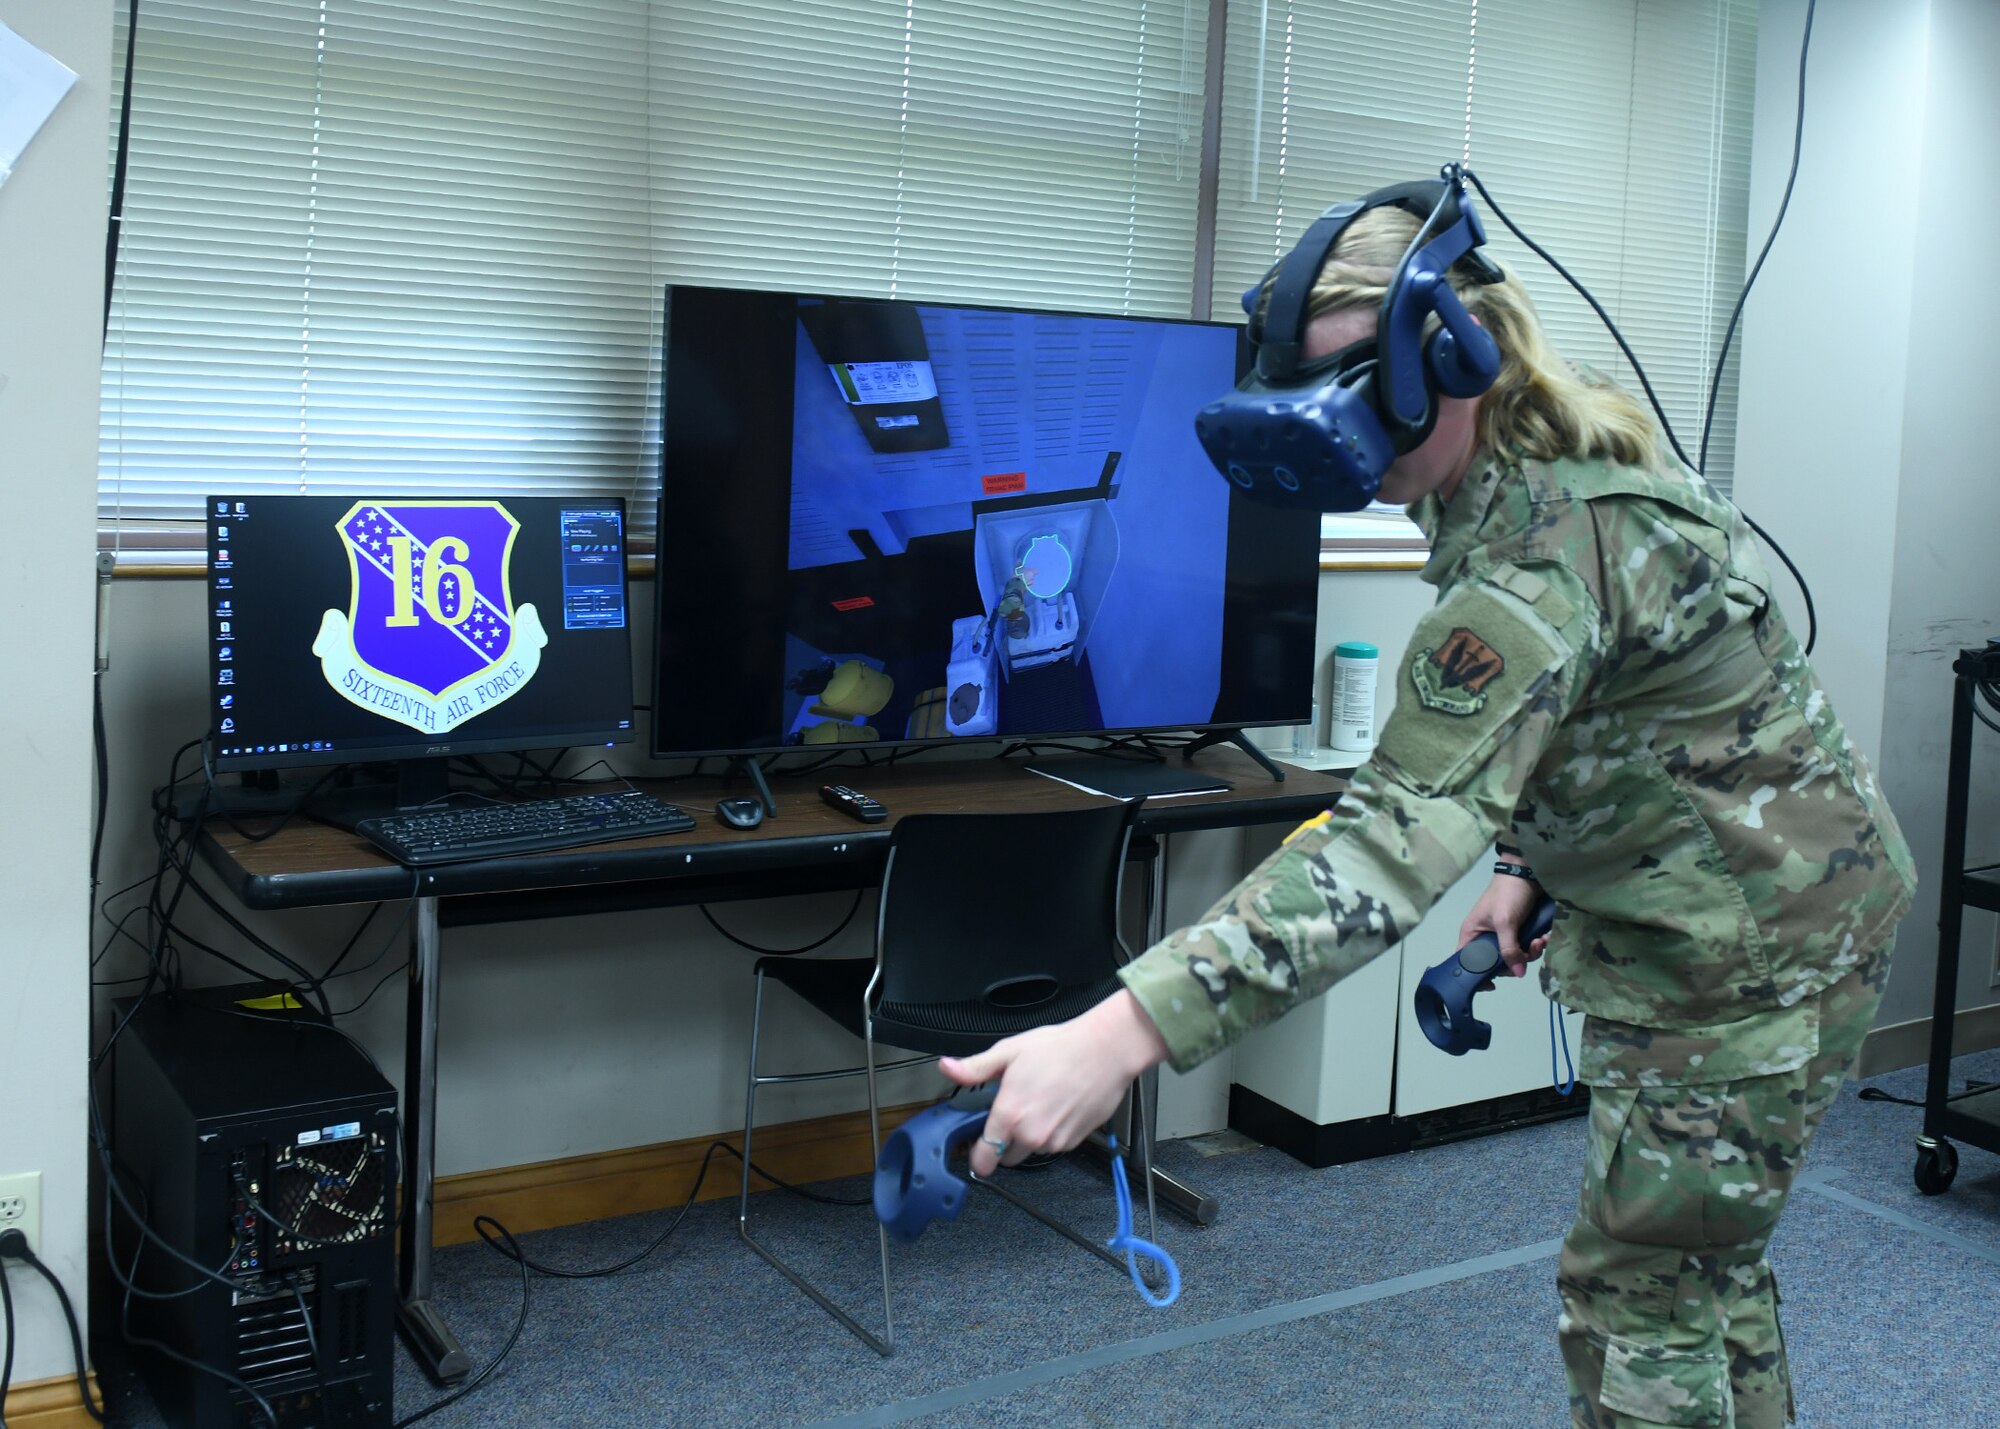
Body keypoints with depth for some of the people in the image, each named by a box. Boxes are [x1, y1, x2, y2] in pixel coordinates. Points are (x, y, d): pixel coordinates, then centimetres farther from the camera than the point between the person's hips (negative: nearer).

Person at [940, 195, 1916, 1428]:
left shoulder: (1544, 547, -33)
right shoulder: (1546, 468, 0)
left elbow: (1399, 831, -44)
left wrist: (1123, 1034, -51)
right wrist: (1536, 865, 4)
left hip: (1755, 942, -10)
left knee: (1637, 1298, 0)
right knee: (1706, 1260, 22)